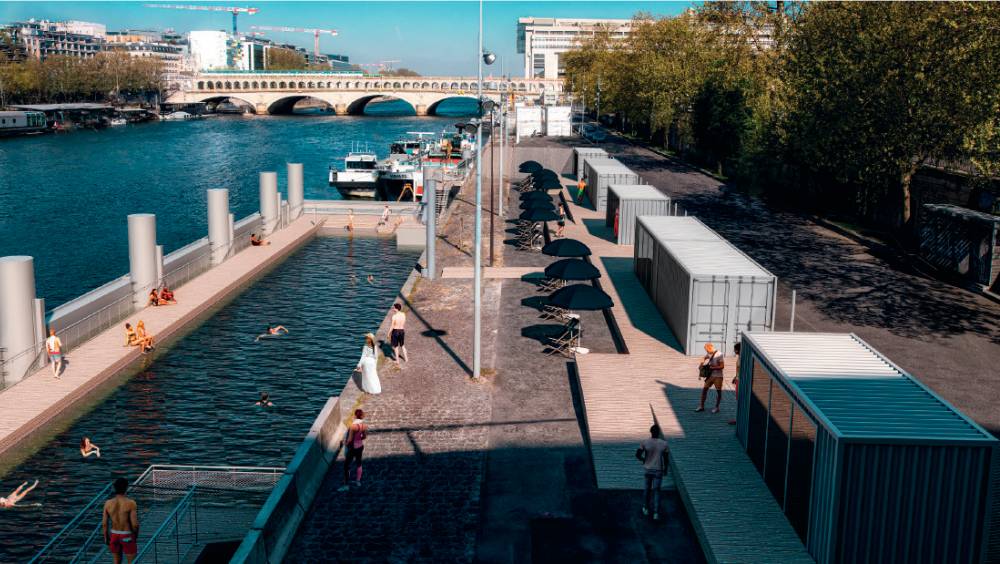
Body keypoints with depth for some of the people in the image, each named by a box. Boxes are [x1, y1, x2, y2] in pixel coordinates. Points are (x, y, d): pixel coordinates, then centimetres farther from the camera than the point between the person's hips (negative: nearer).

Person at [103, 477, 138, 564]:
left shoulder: (108, 503, -6)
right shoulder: (131, 503, -18)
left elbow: (104, 523, -2)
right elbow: (135, 524, -17)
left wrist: (106, 539, 12)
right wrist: (135, 536, 2)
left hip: (114, 535, 4)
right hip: (127, 537, -4)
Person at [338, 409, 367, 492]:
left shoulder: (353, 426, -27)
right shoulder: (364, 425, -8)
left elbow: (350, 439, -21)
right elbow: (365, 436, 4)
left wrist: (346, 443, -2)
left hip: (353, 447, -7)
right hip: (360, 446, 7)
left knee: (346, 466, 6)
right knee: (359, 463, 22)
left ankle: (346, 485, 11)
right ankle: (358, 481, 35)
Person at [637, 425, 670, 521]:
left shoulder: (644, 442, -11)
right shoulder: (664, 444, -10)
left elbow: (637, 454, -12)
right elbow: (665, 458, -5)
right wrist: (666, 468, 11)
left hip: (648, 469, 1)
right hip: (658, 470, -1)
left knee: (647, 489, 19)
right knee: (656, 491, 4)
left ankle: (645, 509, 30)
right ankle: (656, 513, -1)